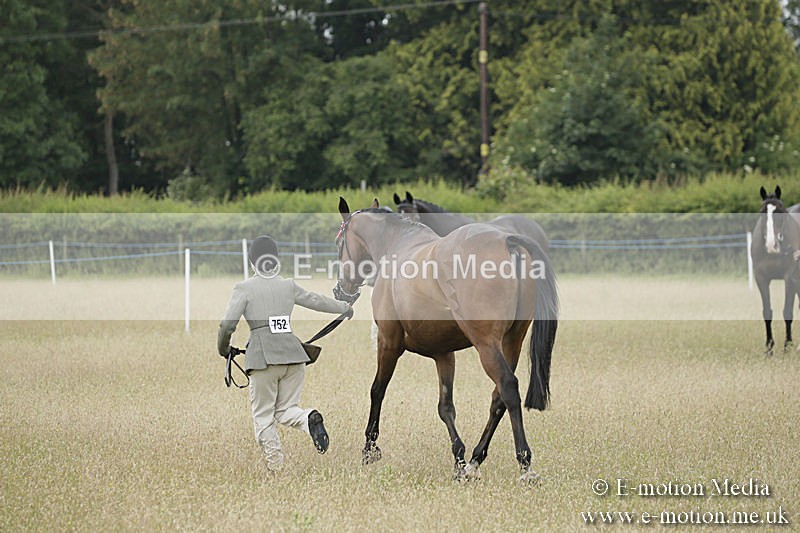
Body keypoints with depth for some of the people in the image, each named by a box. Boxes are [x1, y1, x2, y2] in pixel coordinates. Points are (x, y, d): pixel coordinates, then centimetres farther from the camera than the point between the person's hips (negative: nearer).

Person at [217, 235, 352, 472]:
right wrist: (345, 307, 45)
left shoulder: (244, 288, 0)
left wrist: (223, 350, 14)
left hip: (263, 355, -4)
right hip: (293, 352, 4)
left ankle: (276, 467, -5)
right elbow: (317, 301, 27)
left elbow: (228, 324, -5)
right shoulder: (288, 286, 12)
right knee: (286, 410, 14)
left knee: (263, 416, 5)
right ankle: (310, 419, -19)